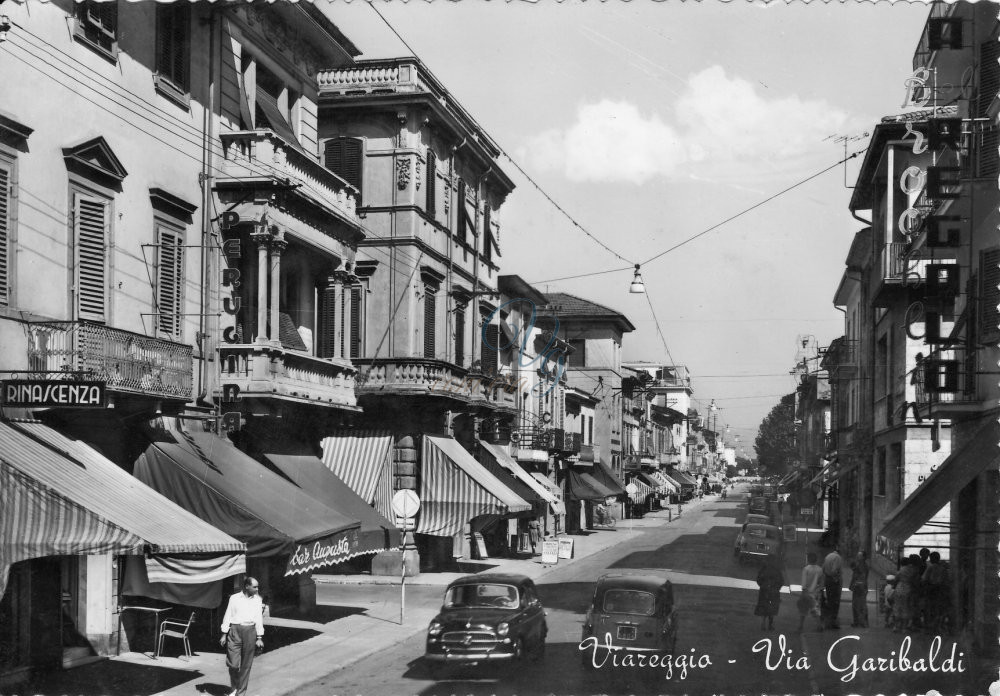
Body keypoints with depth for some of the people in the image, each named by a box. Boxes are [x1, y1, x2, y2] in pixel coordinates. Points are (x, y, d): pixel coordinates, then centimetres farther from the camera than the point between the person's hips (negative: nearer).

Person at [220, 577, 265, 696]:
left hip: (250, 631, 2)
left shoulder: (257, 600, 9)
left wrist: (259, 638, 3)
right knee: (233, 664, -7)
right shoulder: (234, 598, 5)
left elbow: (259, 619, 8)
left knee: (246, 666, 3)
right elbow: (227, 616, 7)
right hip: (235, 630, -1)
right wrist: (224, 635, 3)